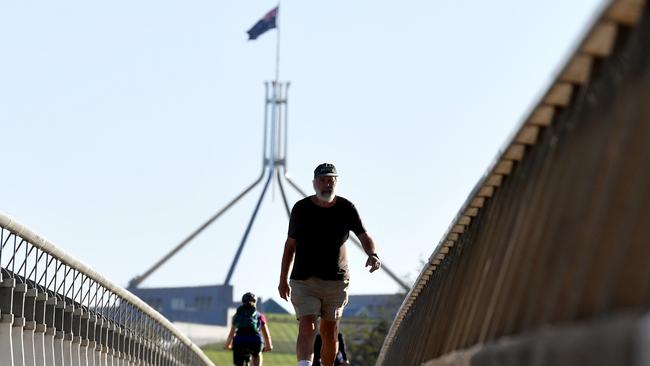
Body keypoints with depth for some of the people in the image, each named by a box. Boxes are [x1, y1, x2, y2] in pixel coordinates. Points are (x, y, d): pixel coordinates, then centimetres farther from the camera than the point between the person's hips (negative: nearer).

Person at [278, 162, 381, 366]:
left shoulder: (346, 208, 1)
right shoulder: (301, 208, 0)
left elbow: (364, 236, 1)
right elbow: (290, 245, 7)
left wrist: (372, 255, -22)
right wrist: (283, 279, 8)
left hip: (336, 281, 2)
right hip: (304, 280, -2)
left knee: (330, 332, 8)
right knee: (307, 328, -17)